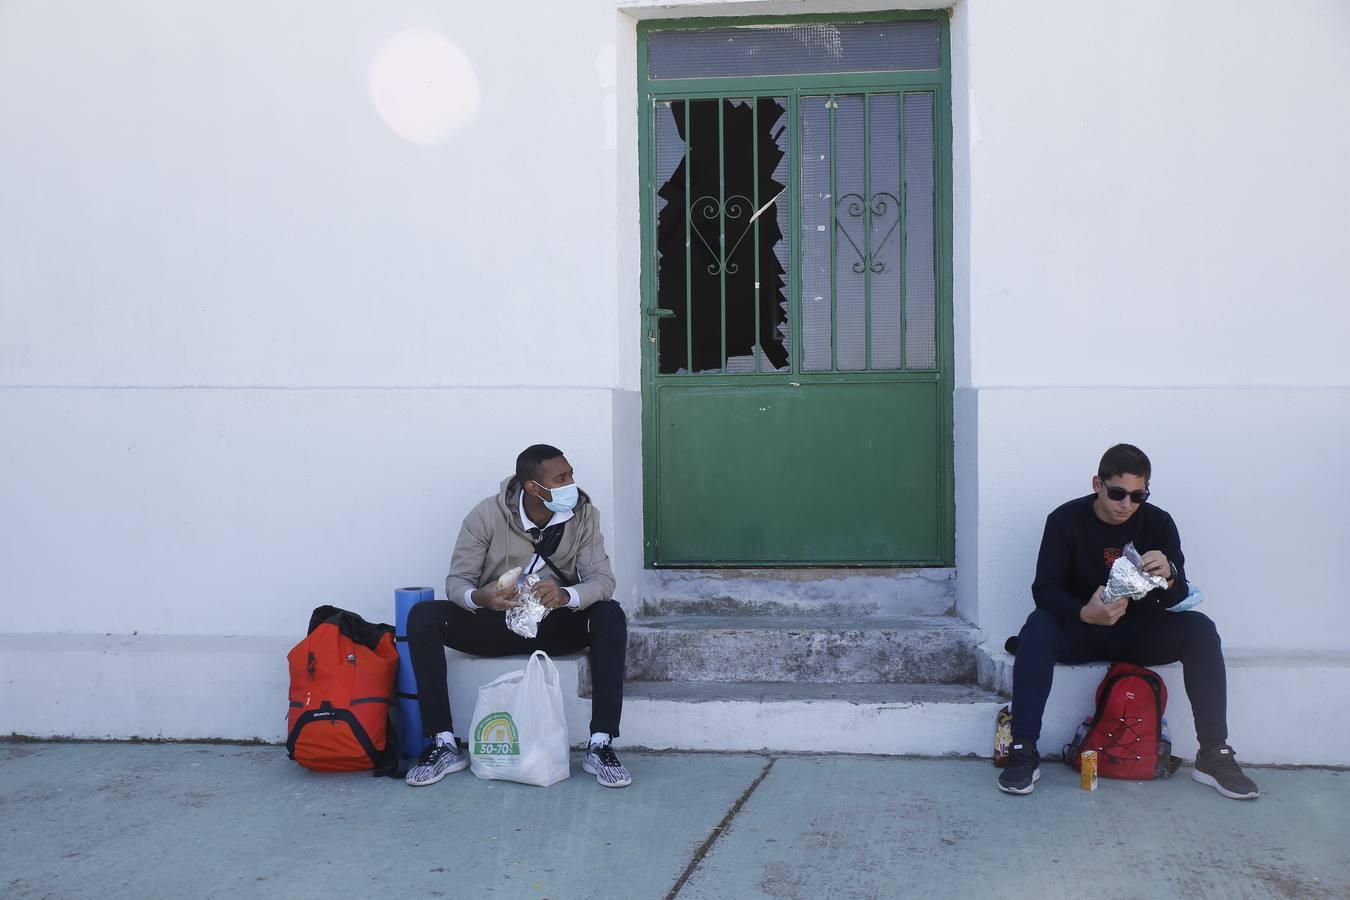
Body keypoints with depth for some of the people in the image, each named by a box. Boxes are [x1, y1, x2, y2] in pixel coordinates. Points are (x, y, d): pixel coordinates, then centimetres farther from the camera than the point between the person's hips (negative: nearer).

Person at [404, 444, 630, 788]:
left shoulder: (584, 514, -10)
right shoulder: (486, 515, -13)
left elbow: (602, 580, -16)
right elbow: (456, 581, -12)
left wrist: (566, 595, -40)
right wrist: (480, 598, -37)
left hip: (555, 627, 0)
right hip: (493, 624, 0)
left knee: (610, 615, -29)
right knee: (423, 616, -24)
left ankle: (600, 746, -27)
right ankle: (444, 745, -19)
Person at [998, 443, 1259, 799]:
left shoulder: (1158, 523, -4)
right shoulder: (1066, 520, -10)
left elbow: (1177, 599, -7)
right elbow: (1044, 589, -15)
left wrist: (1169, 576, -32)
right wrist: (1085, 613, -35)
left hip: (1140, 632, 2)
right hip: (1080, 630, -2)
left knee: (1200, 629, -23)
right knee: (1038, 626, -32)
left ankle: (1213, 755, -18)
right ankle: (1023, 753, -30)